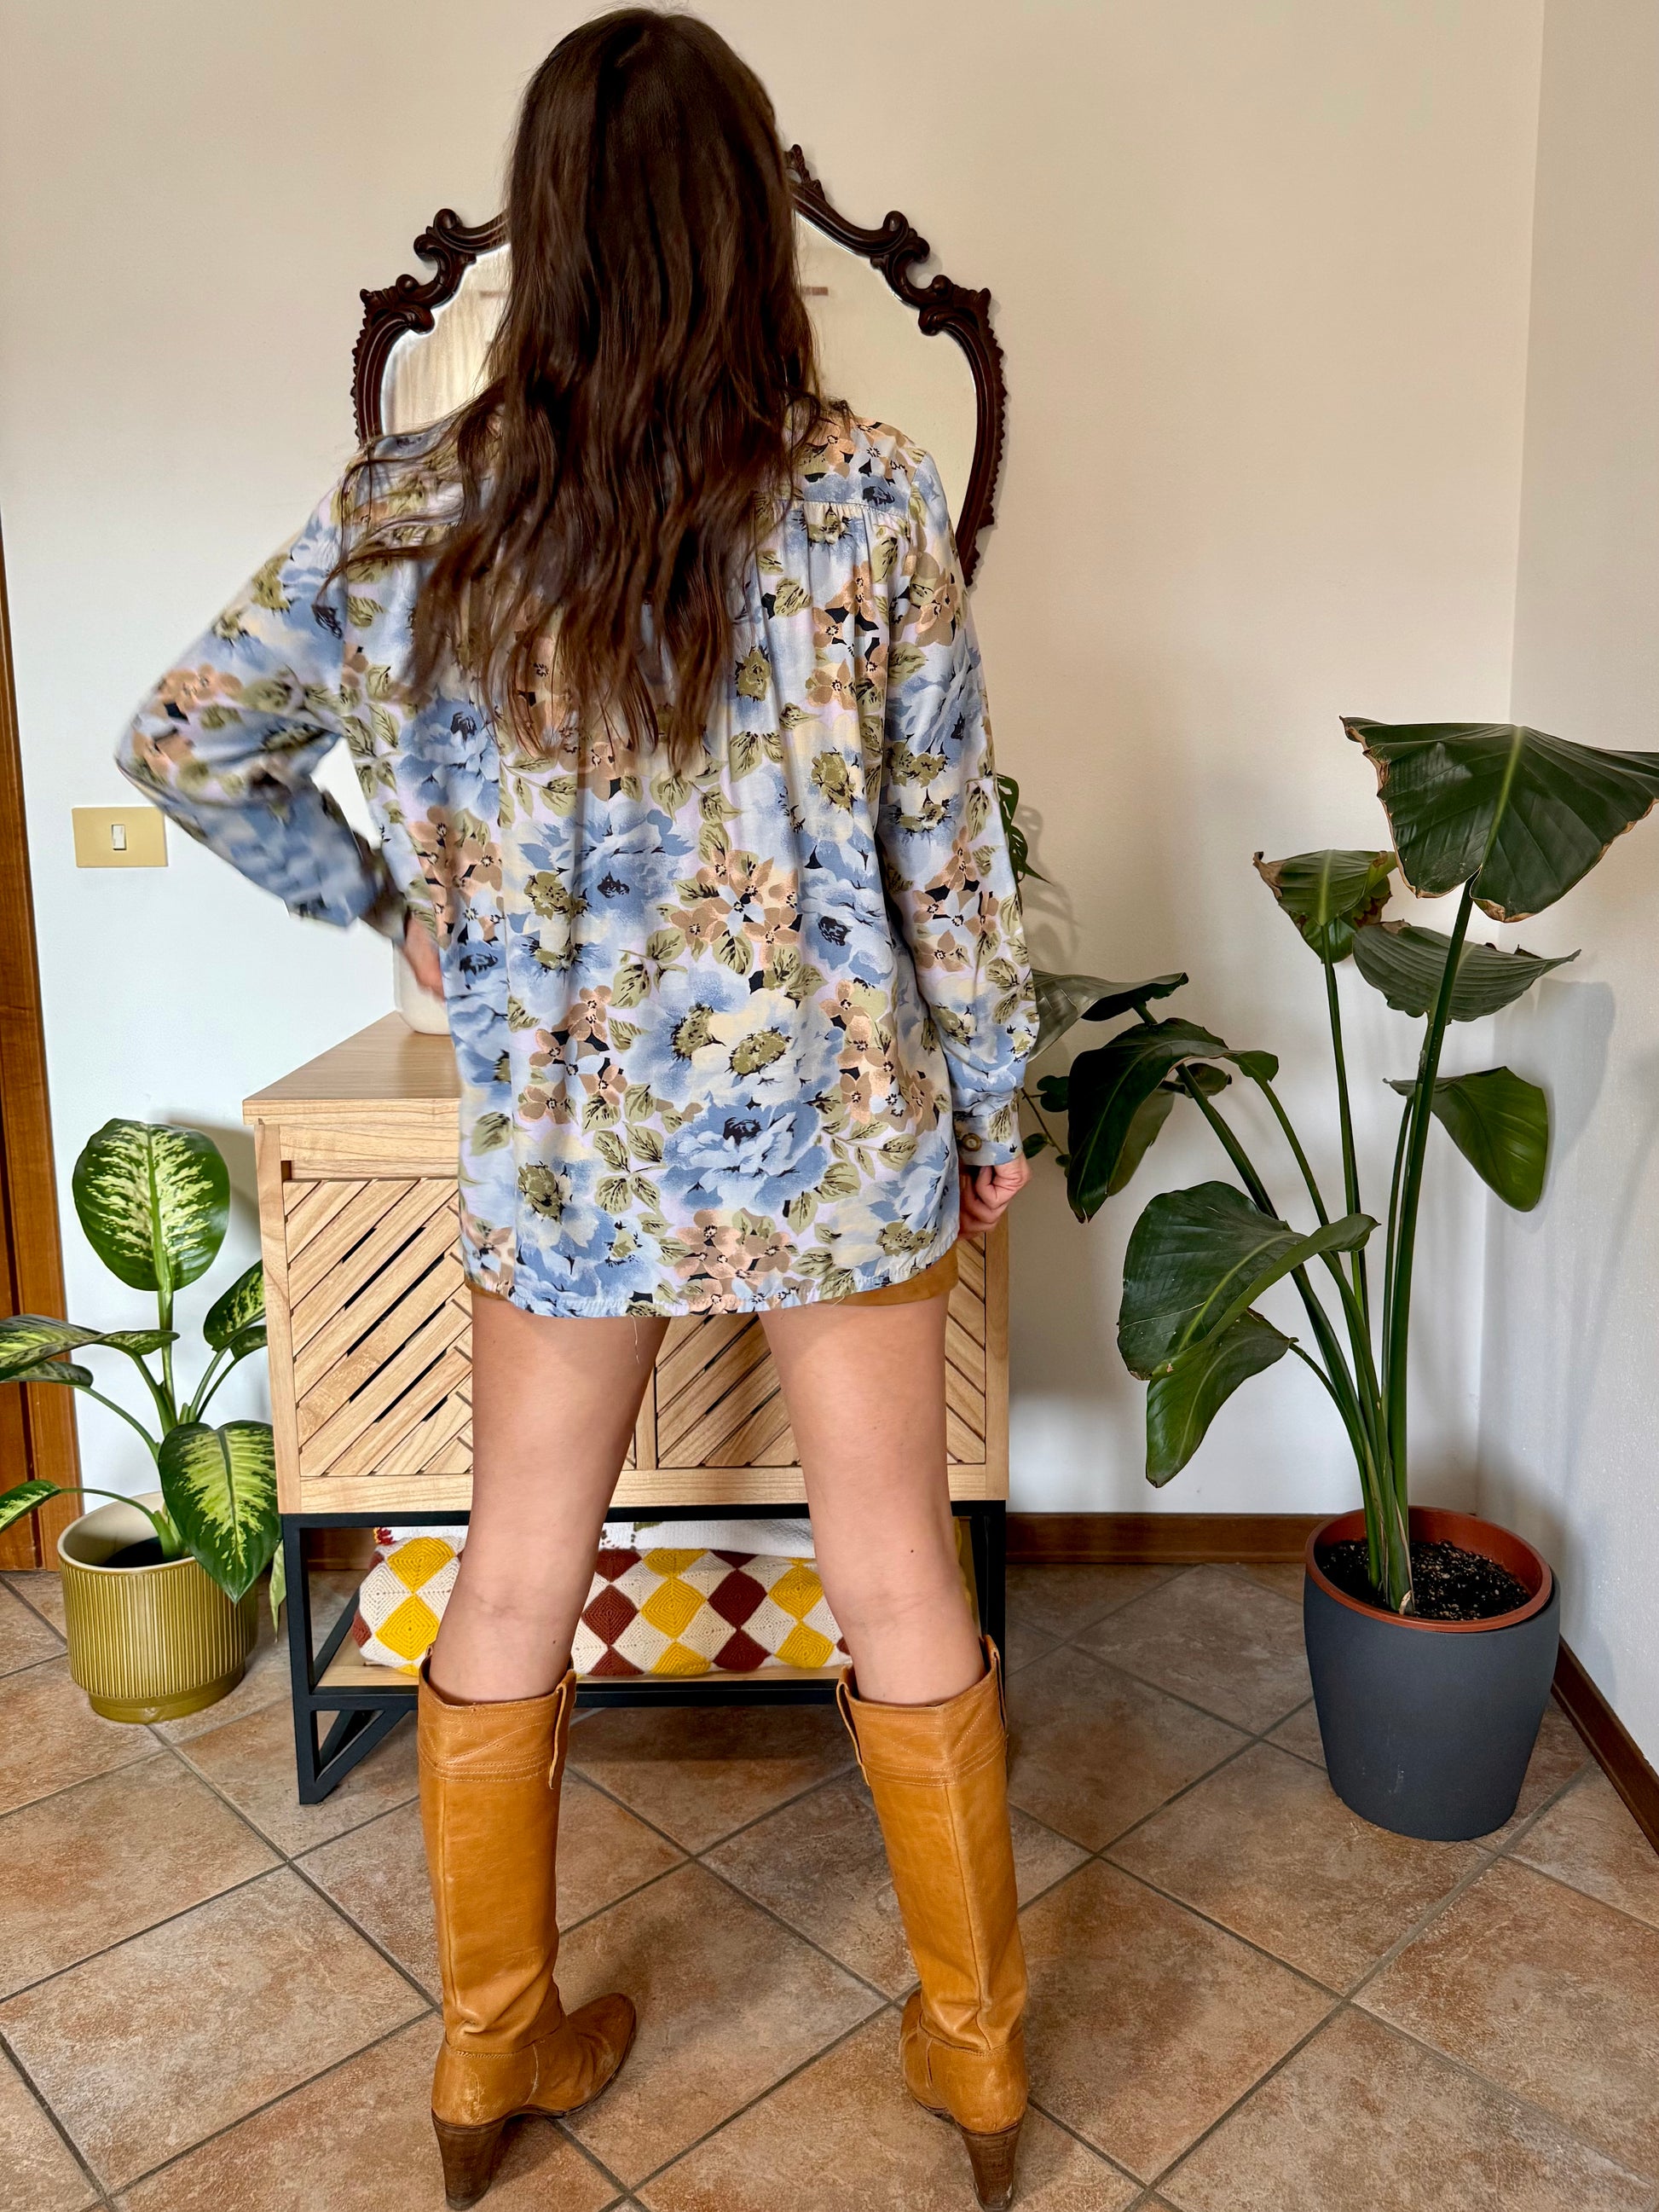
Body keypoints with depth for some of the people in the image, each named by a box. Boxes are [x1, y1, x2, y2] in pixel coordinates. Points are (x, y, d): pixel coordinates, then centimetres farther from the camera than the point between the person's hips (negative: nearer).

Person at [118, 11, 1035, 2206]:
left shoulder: (415, 506, -4)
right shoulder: (870, 493, -9)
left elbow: (187, 742, 5)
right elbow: (951, 848, -6)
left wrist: (381, 896, 16)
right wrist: (990, 1105, 6)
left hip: (558, 1131, 1)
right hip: (839, 1118, 0)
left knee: (514, 1586, 18)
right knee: (900, 1581, 14)